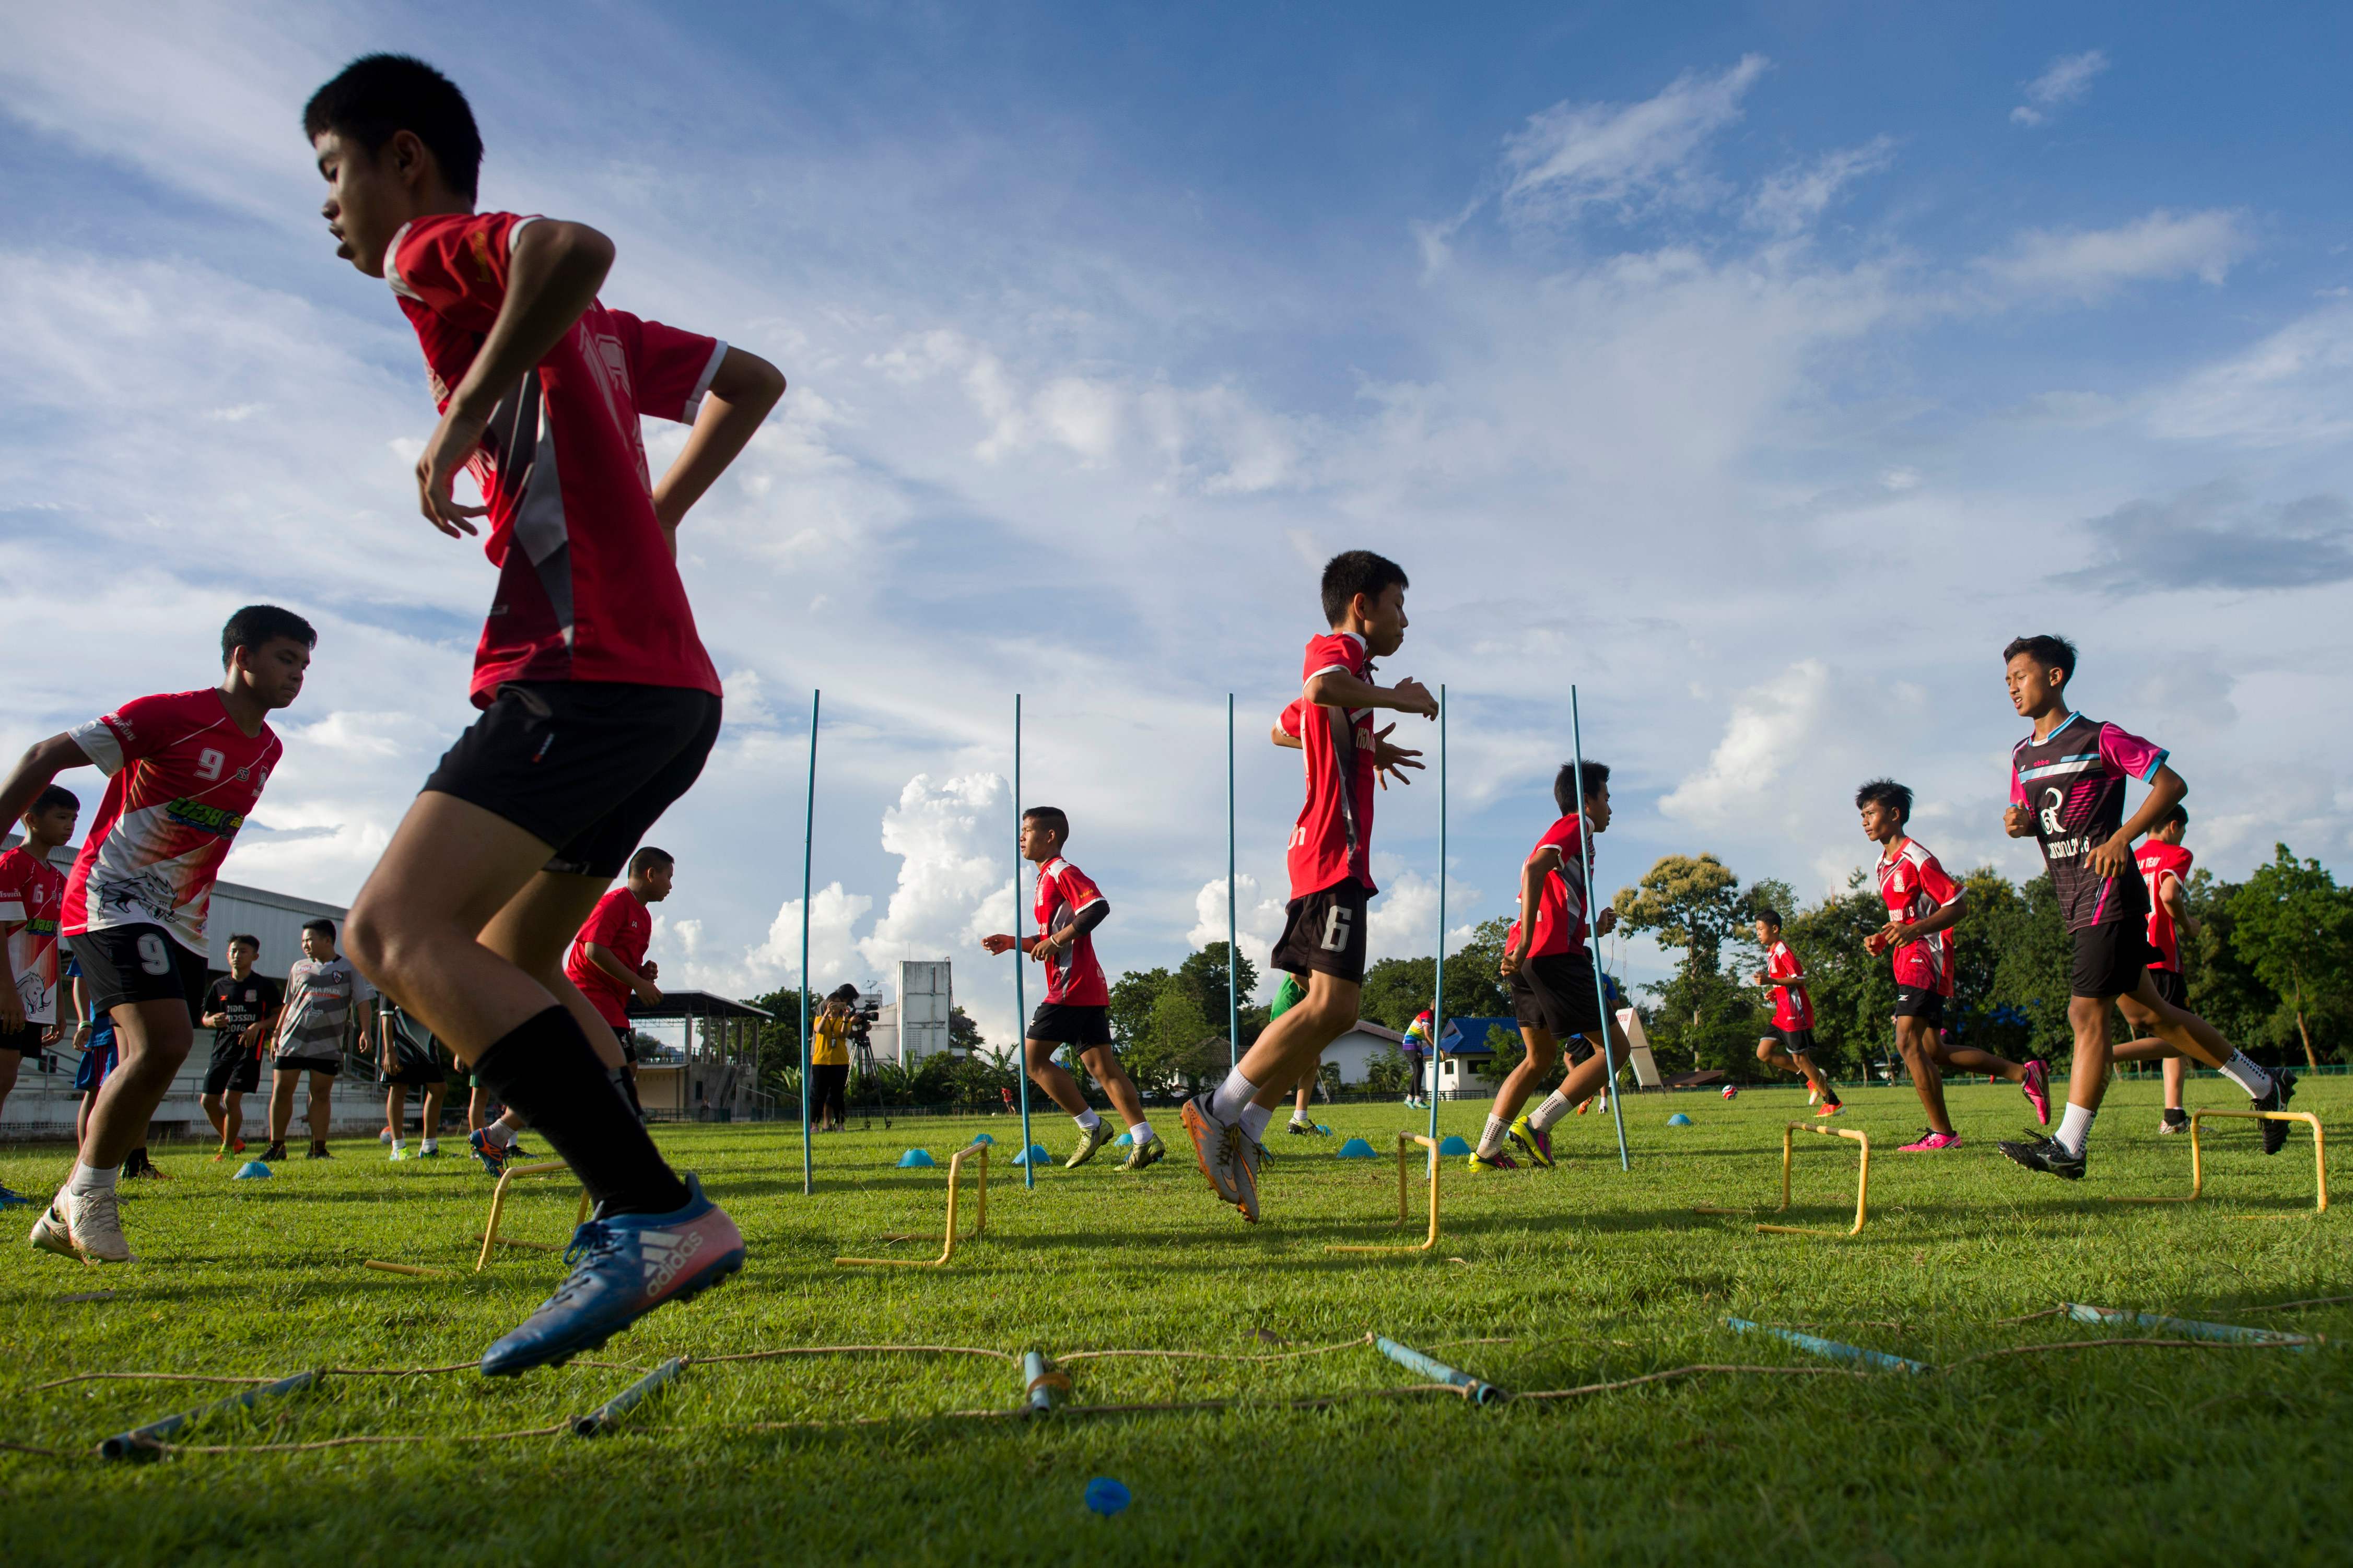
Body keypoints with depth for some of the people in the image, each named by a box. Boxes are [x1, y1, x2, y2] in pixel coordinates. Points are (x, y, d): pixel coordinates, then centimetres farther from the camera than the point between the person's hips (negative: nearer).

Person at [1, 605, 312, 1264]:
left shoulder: (268, 749, 9)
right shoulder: (169, 715, -13)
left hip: (182, 924, 8)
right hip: (110, 902, -8)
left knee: (147, 1070, 6)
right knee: (164, 1041, -24)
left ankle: (64, 1220, 19)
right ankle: (87, 1192, -6)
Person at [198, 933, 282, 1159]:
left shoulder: (265, 985, 0)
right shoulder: (219, 986, 12)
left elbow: (279, 1016, 0)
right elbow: (205, 1018, 17)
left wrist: (258, 1025, -17)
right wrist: (213, 1021, -6)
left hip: (249, 1049, -5)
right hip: (222, 1049, 5)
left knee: (231, 1098, -13)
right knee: (209, 1101, 3)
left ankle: (227, 1148, 1)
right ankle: (233, 1142, 23)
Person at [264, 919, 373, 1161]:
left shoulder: (351, 968, 5)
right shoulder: (299, 967, 14)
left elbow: (363, 1002, 1)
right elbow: (288, 1004, 18)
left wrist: (366, 1032, -12)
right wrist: (276, 1035, 12)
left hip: (328, 1044, -2)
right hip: (292, 1039, 2)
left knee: (321, 1094, 0)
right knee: (281, 1091, -1)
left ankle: (318, 1149, 6)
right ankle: (276, 1147, 9)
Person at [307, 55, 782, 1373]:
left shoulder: (434, 254, 2)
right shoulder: (575, 325, 26)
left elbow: (579, 247, -22)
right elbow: (752, 380, 34)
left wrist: (463, 412, -13)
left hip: (589, 669, -10)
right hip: (669, 685, 10)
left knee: (396, 932, -16)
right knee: (507, 961, 16)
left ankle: (658, 1214, -26)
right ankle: (638, 1219, 7)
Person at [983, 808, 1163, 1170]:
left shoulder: (1061, 872, -8)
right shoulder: (1048, 878, 24)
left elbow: (1098, 907, -24)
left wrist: (1054, 941, -20)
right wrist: (1014, 943, 19)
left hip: (1071, 987, -10)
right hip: (1089, 990, 10)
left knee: (1033, 1057, -4)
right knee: (1102, 1066, 5)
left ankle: (1092, 1126, -3)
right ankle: (1145, 1139, -1)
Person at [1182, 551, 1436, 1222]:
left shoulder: (1337, 659, 26)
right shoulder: (1338, 647, -4)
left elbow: (1286, 730, 41)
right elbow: (1320, 689, -30)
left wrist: (1366, 746, 45)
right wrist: (1399, 698, -16)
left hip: (1329, 856, 10)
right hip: (1335, 853, -10)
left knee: (1334, 1009, 7)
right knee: (1330, 1003, -16)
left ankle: (1242, 1136, 5)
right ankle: (1219, 1111, -13)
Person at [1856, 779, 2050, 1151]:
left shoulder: (1917, 858, -13)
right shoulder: (1885, 863, 17)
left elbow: (1958, 906, -15)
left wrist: (1913, 929, -26)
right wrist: (1882, 938, 11)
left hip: (1925, 959, -10)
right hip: (1909, 963, 10)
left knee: (1909, 1043, -15)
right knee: (1934, 1051, 12)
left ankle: (1942, 1133, -8)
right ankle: (2024, 1073, 21)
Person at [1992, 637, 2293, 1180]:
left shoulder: (2099, 739, -8)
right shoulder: (2023, 757, 13)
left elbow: (2172, 784, -8)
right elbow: (2030, 819, 23)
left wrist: (2122, 837, -19)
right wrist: (2018, 822, -1)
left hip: (2109, 895, -8)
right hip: (2077, 904, 8)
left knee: (2086, 1012, -11)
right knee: (2147, 1013, 14)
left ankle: (2068, 1147, -9)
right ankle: (2263, 1084, 30)